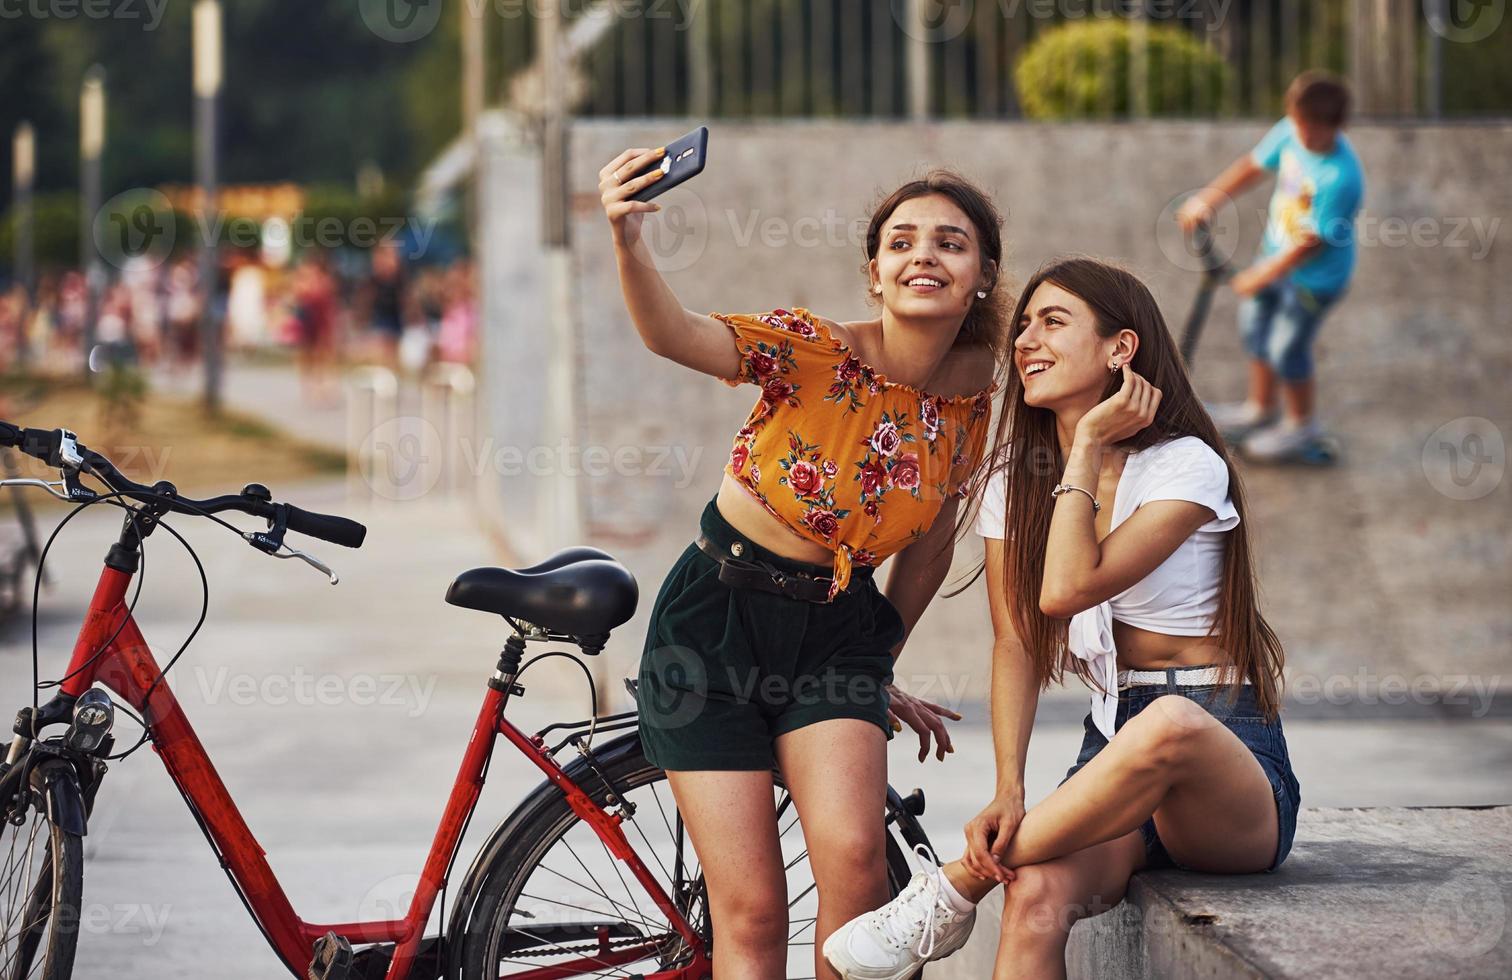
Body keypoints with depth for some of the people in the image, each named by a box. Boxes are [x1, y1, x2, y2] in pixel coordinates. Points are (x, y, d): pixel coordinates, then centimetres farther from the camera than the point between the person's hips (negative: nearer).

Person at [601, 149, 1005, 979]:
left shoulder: (971, 401, -3)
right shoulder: (816, 352, -15)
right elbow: (676, 336, -34)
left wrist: (881, 665, 20)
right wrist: (628, 243, -53)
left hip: (837, 630, 3)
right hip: (715, 617, -3)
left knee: (854, 855, -23)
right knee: (749, 911, -6)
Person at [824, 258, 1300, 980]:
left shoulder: (1186, 466, -8)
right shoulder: (1016, 478, 10)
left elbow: (1066, 588, -21)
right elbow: (1014, 643, 3)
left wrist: (1089, 443, -12)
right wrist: (1009, 792, -11)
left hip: (1231, 758, -4)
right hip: (1116, 749, 4)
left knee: (1168, 726, -42)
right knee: (1036, 896, -32)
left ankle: (950, 894, -25)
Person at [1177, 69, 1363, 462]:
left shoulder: (1340, 178, -37)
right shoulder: (1290, 133, -16)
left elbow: (1312, 242, -28)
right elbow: (1253, 166, 3)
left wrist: (1262, 276, -18)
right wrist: (1206, 200, 1)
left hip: (1314, 278, -8)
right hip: (1278, 253, 8)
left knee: (1286, 351, 9)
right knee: (1255, 330, 24)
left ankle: (1300, 425, 37)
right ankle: (1260, 408, 49)